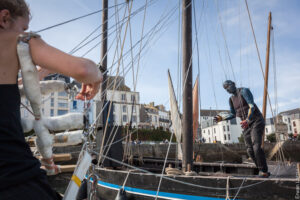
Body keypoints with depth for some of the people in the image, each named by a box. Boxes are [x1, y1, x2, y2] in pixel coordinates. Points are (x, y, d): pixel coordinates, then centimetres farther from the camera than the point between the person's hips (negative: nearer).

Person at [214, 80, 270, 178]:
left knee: (256, 147, -21)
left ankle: (264, 171, -9)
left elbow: (252, 106, -20)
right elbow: (233, 114, 19)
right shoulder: (231, 99, 12)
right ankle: (263, 172, 10)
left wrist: (247, 120, -34)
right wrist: (221, 118, 4)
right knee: (250, 150, -1)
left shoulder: (244, 91, -10)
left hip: (256, 121, -7)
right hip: (246, 125, 7)